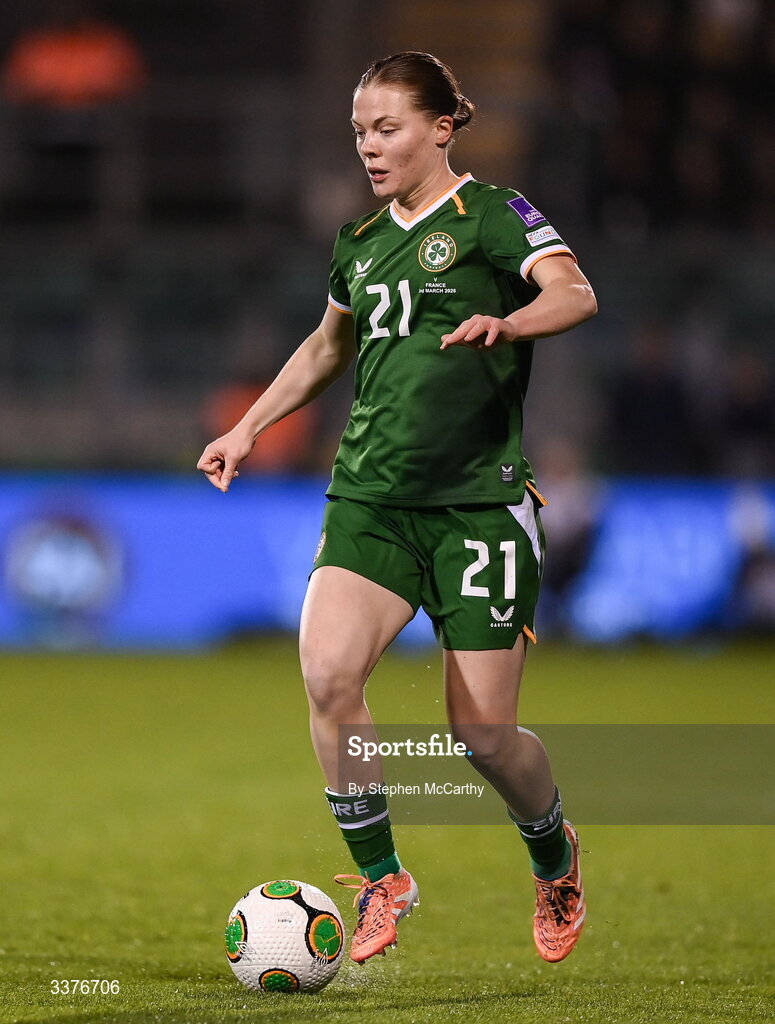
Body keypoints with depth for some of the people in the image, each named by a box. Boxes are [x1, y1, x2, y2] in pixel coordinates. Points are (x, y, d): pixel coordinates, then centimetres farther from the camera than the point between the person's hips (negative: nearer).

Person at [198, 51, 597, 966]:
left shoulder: (491, 215, -3)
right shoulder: (362, 244, 16)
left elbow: (575, 293, -21)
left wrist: (508, 322, -41)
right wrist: (247, 430, 30)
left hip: (479, 501, -5)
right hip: (371, 496, 5)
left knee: (483, 734, -4)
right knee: (326, 674, -21)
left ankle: (556, 862, 29)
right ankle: (380, 881, -5)